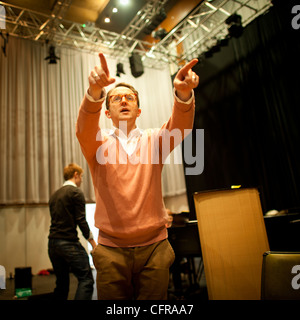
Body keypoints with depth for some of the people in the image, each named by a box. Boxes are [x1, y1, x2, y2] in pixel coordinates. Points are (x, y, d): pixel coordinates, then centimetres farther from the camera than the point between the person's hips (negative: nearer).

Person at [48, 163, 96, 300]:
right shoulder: (76, 192, -6)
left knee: (62, 283, 16)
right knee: (86, 280, -7)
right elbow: (81, 221, -12)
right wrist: (94, 243, -8)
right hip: (69, 243, -8)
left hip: (52, 243, 9)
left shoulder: (54, 195, 17)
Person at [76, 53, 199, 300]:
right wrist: (95, 92, -39)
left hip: (154, 247, 1)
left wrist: (184, 93, -35)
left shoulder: (153, 140, 4)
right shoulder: (99, 143, 2)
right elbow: (84, 129, -19)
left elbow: (180, 126, -14)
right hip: (111, 251, 0)